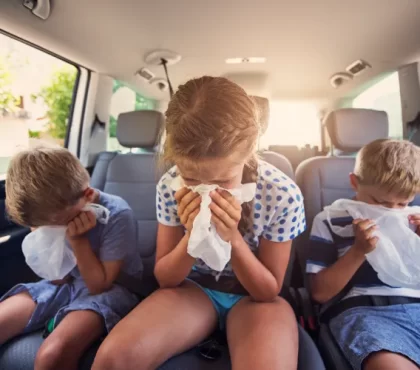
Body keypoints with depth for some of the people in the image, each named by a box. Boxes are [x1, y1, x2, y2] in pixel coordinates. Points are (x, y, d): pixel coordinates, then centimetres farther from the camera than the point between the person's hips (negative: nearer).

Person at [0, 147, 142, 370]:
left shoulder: (117, 215, -23)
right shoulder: (51, 212, -7)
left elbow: (99, 285, -17)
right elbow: (59, 278, -1)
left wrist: (78, 240, -25)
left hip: (111, 288, -5)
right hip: (66, 284, 6)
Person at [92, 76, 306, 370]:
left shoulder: (283, 194, -20)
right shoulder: (170, 187, -16)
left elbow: (269, 291, -11)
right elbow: (165, 279, -6)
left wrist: (232, 238, -27)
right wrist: (192, 236, -25)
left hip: (254, 296, 0)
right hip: (193, 288, 1)